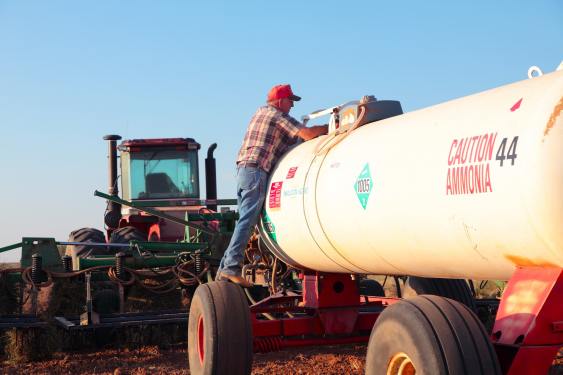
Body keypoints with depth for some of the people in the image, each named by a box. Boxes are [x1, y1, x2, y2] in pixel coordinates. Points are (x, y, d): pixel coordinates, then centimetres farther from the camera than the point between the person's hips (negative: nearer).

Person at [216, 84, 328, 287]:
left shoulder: (259, 112, 24)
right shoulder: (279, 116, -3)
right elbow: (307, 134, -13)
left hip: (243, 169, 9)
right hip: (257, 171, -9)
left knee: (245, 221, 10)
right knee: (247, 221, -12)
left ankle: (225, 268, 7)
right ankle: (232, 267, -18)